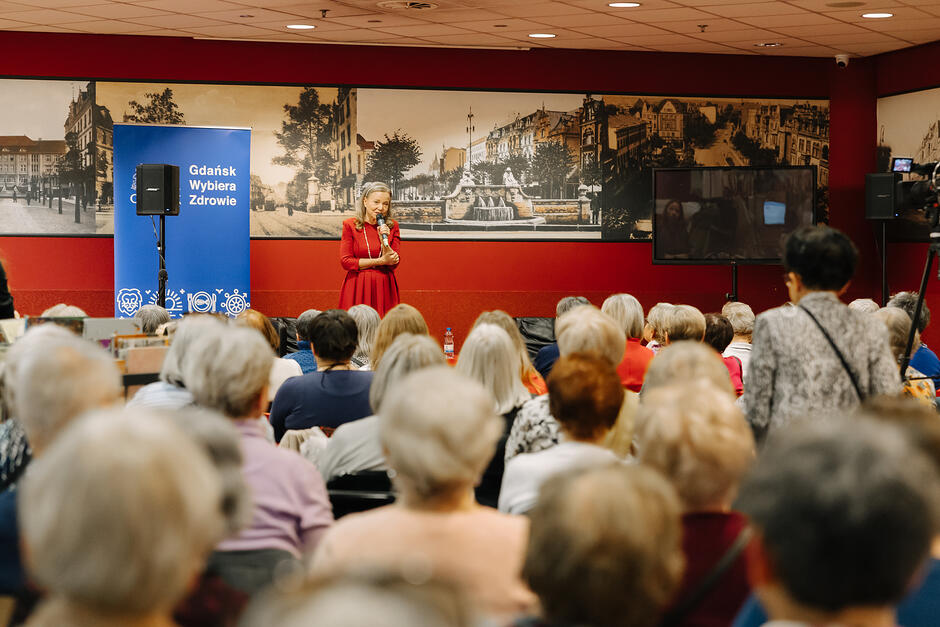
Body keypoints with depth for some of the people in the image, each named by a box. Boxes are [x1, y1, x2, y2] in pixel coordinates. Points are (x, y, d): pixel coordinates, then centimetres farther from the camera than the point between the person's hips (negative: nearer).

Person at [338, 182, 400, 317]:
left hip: (384, 288, 2)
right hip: (357, 289, -2)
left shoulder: (392, 227, 6)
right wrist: (381, 261, -7)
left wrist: (384, 240, -13)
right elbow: (346, 262, -6)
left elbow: (394, 263, 2)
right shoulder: (350, 225, 0)